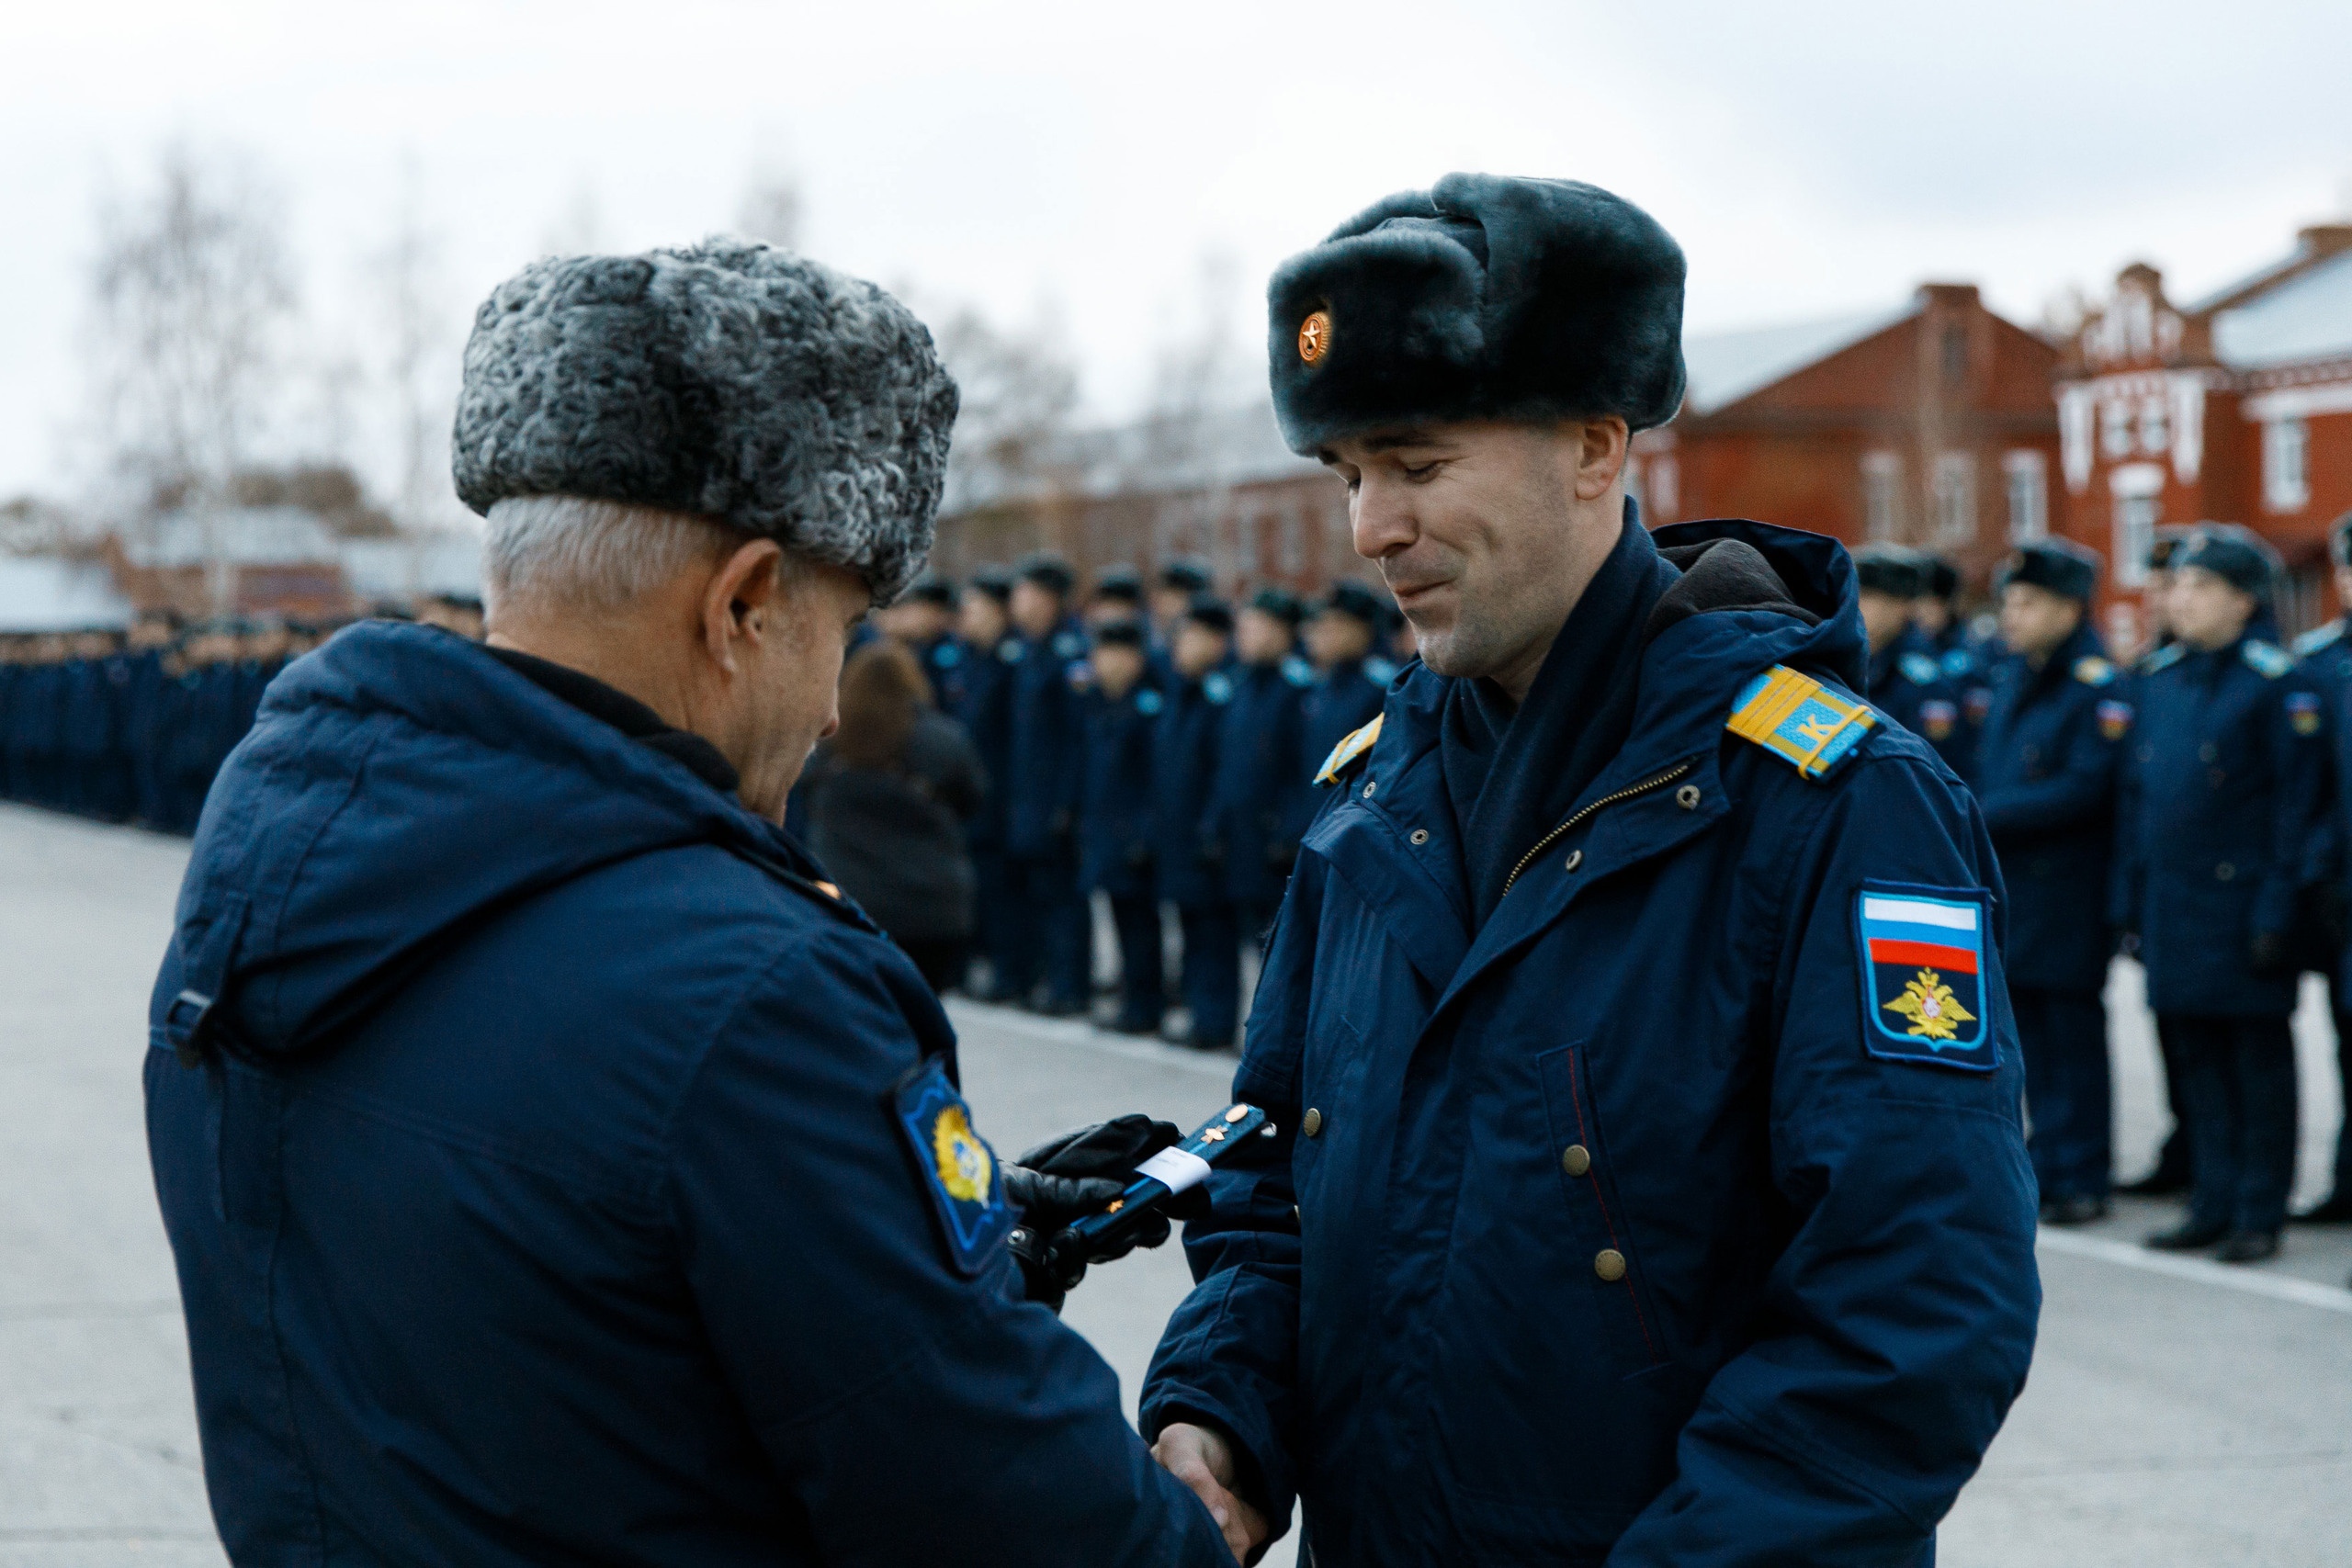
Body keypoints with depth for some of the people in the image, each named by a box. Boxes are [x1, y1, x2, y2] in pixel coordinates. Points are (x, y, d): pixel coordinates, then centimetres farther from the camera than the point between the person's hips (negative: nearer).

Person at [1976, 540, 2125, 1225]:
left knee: (2074, 1032, -1)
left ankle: (2083, 1178, 7)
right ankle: (2047, 1166, 20)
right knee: (2031, 1031, 12)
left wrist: (1988, 816, -18)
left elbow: (2086, 789, -19)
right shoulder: (2010, 678, 13)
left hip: (2068, 890, -7)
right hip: (2009, 885, 7)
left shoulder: (2098, 687, -11)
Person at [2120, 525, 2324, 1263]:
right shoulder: (2157, 678, 10)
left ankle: (2260, 1214, 10)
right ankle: (2213, 1203, 20)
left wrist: (2276, 908, -15)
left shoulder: (2276, 682, -8)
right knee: (2198, 1057, 11)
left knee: (2258, 1058, 3)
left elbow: (2297, 801, -10)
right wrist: (2136, 900, 11)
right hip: (2172, 907, 6)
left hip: (2242, 900, -6)